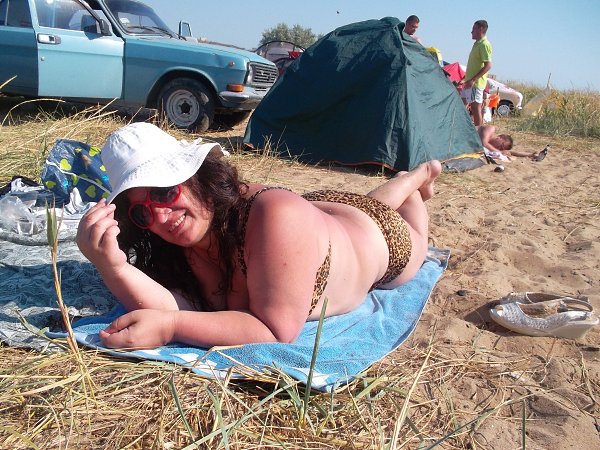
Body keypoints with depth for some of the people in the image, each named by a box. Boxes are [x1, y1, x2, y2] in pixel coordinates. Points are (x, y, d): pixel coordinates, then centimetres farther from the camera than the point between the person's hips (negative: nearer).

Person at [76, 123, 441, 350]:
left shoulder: (276, 216, -49)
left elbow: (277, 332, -48)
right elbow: (175, 310, -37)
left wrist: (170, 327, -55)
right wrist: (111, 263, -53)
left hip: (380, 236, -4)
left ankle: (419, 176, 56)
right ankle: (407, 181, 60)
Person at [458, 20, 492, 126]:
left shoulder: (484, 44, -12)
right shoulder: (477, 44, 18)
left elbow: (488, 65, -21)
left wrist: (473, 80, -25)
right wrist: (464, 79, 24)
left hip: (476, 83, -10)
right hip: (470, 83, 10)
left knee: (476, 108, -8)